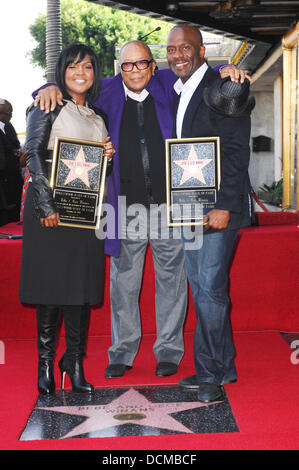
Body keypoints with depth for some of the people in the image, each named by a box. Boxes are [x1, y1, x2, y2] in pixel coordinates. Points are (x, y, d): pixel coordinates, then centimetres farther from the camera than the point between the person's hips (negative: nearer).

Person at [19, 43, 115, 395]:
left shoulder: (98, 116, 19)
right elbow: (34, 155, -8)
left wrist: (108, 157, 1)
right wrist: (46, 205, -17)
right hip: (51, 206, -5)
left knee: (82, 285, 3)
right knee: (50, 281, -3)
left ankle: (74, 360, 12)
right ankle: (45, 361, 9)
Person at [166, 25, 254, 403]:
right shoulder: (177, 94, 16)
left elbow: (236, 152, -14)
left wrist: (224, 206, -19)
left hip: (217, 206, -8)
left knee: (210, 289, -8)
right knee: (203, 289, 11)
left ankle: (210, 374, 3)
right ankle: (222, 368, 22)